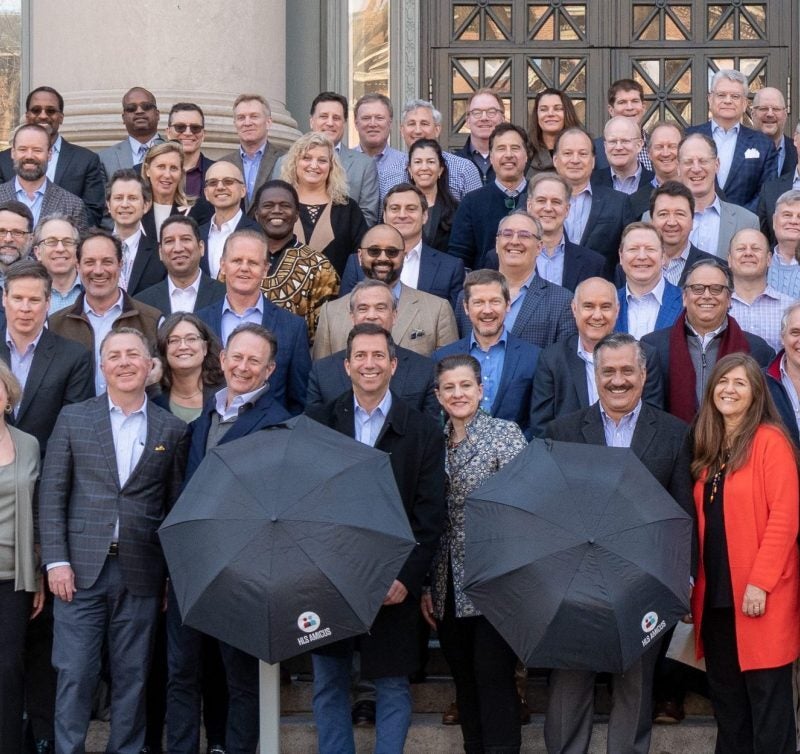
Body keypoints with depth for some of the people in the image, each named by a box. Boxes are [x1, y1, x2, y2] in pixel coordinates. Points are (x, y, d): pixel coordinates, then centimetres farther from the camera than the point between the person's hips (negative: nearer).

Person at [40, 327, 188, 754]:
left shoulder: (172, 430, 7)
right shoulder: (73, 419, 5)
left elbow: (175, 506, 7)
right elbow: (52, 494, 2)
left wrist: (173, 574, 3)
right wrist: (56, 560, -6)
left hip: (141, 574, 1)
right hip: (80, 569, -1)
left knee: (132, 677, 7)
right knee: (75, 674, 1)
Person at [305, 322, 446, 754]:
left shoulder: (423, 433, 2)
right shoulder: (317, 424, 5)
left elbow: (430, 516, -3)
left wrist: (407, 577, -12)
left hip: (392, 584, -1)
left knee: (392, 686, 6)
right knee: (328, 685, 9)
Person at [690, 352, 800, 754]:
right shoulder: (708, 448, 13)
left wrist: (760, 582, -18)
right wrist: (697, 578, 6)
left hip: (760, 594, -7)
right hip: (716, 592, 7)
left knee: (766, 694, -1)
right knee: (725, 694, 12)